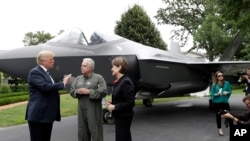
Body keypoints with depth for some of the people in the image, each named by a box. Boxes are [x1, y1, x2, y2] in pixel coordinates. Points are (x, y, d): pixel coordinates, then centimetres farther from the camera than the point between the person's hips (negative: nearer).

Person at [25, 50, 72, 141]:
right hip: (38, 115, -9)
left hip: (47, 114, 9)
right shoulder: (35, 72, -11)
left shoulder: (45, 73, 17)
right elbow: (46, 86, -25)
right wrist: (63, 83, -16)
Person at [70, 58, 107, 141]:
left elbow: (103, 92, -14)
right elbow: (72, 91, 14)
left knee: (95, 131, -1)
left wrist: (88, 91, -17)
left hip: (94, 110, -6)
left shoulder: (98, 78, -4)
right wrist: (77, 91, -9)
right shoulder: (78, 79, 14)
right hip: (81, 109, 6)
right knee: (82, 132, 14)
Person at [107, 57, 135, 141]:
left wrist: (114, 107, -19)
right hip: (119, 116, 9)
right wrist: (112, 103, 3)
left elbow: (130, 103, -22)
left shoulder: (125, 82, -20)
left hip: (124, 117, -9)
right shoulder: (119, 81, 8)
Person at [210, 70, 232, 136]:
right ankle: (219, 129, 22)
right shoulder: (214, 84, -4)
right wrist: (217, 94, -21)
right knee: (218, 115, 9)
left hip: (225, 101, 0)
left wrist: (227, 92, -15)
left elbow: (230, 91, 6)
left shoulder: (227, 83, 0)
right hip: (217, 102, 0)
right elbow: (212, 94, -2)